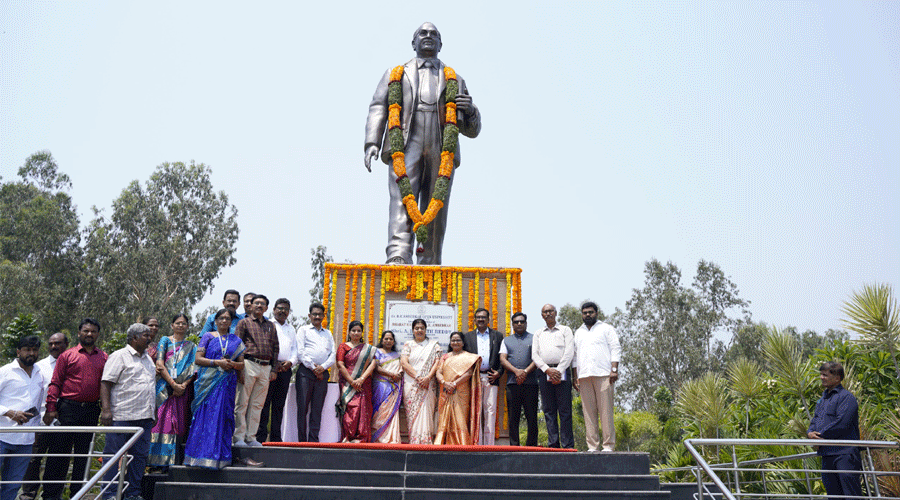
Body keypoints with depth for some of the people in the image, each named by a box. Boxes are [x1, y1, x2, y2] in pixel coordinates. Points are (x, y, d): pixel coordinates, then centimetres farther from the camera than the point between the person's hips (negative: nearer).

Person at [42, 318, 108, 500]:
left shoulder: (104, 358, 10)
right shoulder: (68, 355, 3)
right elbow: (55, 383, 0)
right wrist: (51, 408, -7)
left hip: (91, 410, 2)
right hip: (68, 408, -2)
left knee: (83, 452, 9)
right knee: (60, 451, 1)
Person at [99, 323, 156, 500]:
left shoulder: (148, 359, 20)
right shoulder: (119, 356, -3)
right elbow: (106, 383, -9)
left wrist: (153, 413, 21)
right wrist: (106, 409, -19)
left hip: (144, 417, 7)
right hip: (121, 417, -7)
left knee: (140, 456, 8)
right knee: (113, 456, 0)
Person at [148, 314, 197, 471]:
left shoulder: (191, 346, 15)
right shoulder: (165, 341, 9)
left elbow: (193, 370, 6)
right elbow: (160, 365, -3)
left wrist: (183, 385, -11)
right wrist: (173, 384, -13)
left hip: (183, 389, 2)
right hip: (165, 386, -2)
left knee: (179, 422, -2)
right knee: (163, 420, -9)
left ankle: (173, 460, 1)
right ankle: (159, 462, -8)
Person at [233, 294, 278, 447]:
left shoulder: (270, 325, 19)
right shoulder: (244, 322, 6)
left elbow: (275, 347, 19)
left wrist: (273, 369, 10)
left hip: (266, 367, 4)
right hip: (249, 364, -4)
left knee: (258, 404, 6)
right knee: (242, 403, -3)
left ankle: (251, 437, 12)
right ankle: (239, 437, 3)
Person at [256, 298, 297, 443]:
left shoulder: (291, 329, 23)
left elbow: (295, 348, 19)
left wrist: (291, 362, -1)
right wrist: (272, 365, -11)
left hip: (285, 370, 5)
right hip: (268, 367, -4)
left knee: (279, 404, 5)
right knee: (265, 403, -8)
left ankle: (276, 437, 9)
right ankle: (261, 436, -3)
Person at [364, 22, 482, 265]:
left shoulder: (454, 80, 26)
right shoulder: (395, 74, 25)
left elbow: (472, 129, 19)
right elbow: (378, 109, 11)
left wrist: (470, 110, -5)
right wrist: (372, 143, -8)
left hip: (441, 151, 2)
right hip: (406, 147, -1)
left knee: (435, 214, -6)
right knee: (402, 200, -22)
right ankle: (398, 258, -36)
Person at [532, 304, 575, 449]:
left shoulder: (565, 330, 13)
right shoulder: (538, 333, 19)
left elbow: (569, 351, 1)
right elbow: (535, 354, 9)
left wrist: (559, 371, -10)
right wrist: (547, 369, -8)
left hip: (562, 371, -2)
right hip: (544, 372, 2)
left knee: (565, 410, -6)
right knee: (549, 410, 0)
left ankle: (568, 445, -4)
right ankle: (553, 444, 2)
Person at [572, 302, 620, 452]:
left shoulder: (606, 329, 12)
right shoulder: (578, 332, 23)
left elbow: (615, 349, 4)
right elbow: (575, 356, 21)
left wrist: (614, 370, -9)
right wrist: (575, 376, 12)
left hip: (603, 375, -3)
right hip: (584, 376, 4)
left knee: (605, 410, -7)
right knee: (588, 411, 0)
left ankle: (608, 446, -3)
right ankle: (592, 446, 2)